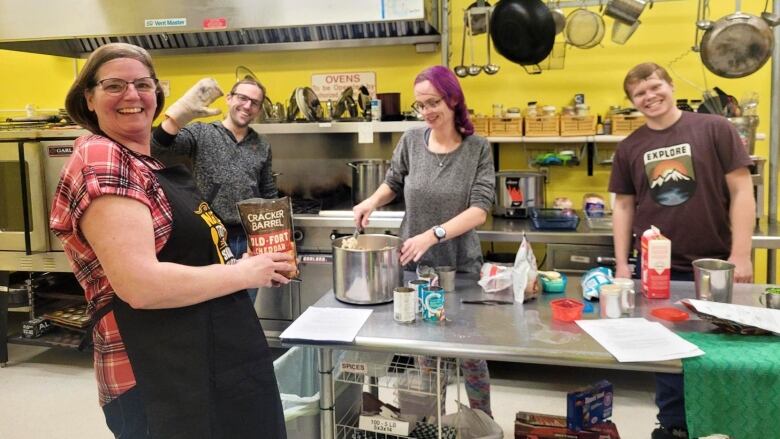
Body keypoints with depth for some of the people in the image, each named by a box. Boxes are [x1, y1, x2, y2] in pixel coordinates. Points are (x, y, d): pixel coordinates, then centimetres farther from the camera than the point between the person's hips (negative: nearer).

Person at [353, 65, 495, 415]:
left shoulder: (478, 149, -9)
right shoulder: (411, 141, -3)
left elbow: (479, 211, -17)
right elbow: (393, 183, 12)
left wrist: (433, 235, -29)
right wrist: (372, 201, -9)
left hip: (461, 265, -2)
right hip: (414, 264, 2)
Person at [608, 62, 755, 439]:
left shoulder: (715, 129, -3)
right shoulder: (629, 148, 5)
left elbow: (741, 190, -4)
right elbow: (624, 206, 9)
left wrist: (740, 254, -10)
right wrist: (621, 262, 4)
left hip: (713, 266, -2)